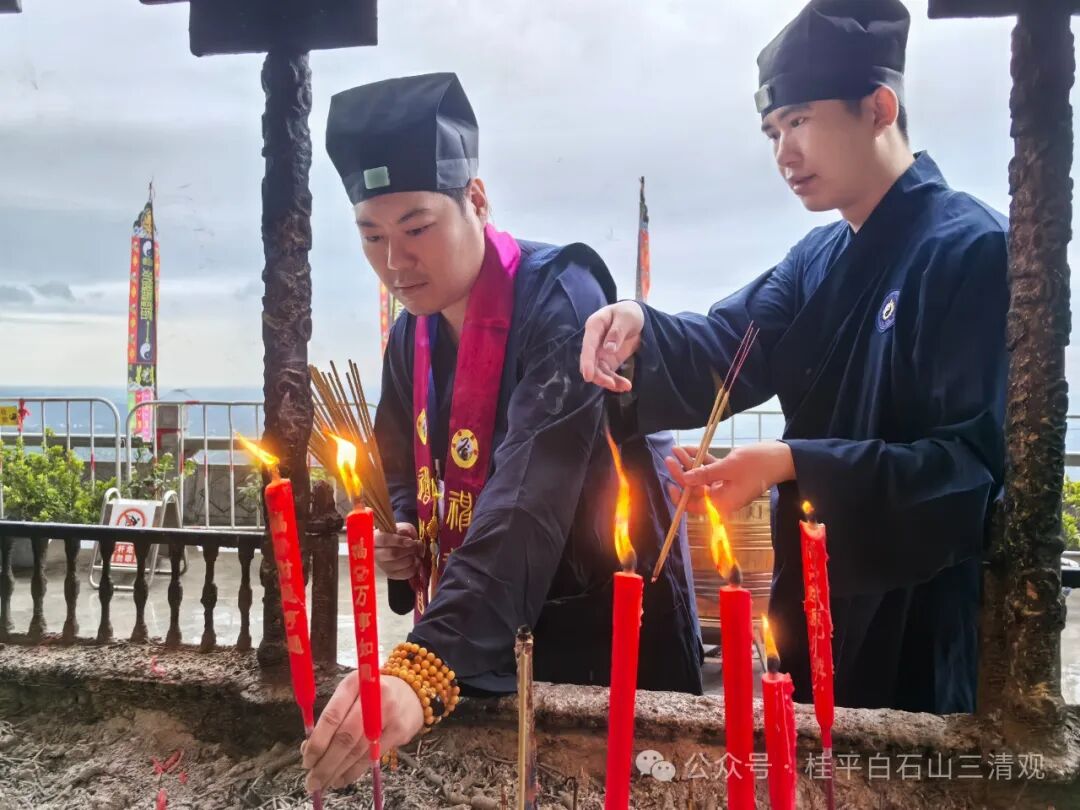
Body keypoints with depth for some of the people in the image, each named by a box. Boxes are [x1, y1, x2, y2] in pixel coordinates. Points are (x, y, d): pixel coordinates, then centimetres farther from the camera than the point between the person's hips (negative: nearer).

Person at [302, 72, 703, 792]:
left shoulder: (558, 301, -22)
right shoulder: (413, 333, 2)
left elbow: (529, 504, -35)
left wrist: (427, 667, -44)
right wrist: (399, 535, -7)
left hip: (610, 639, -6)